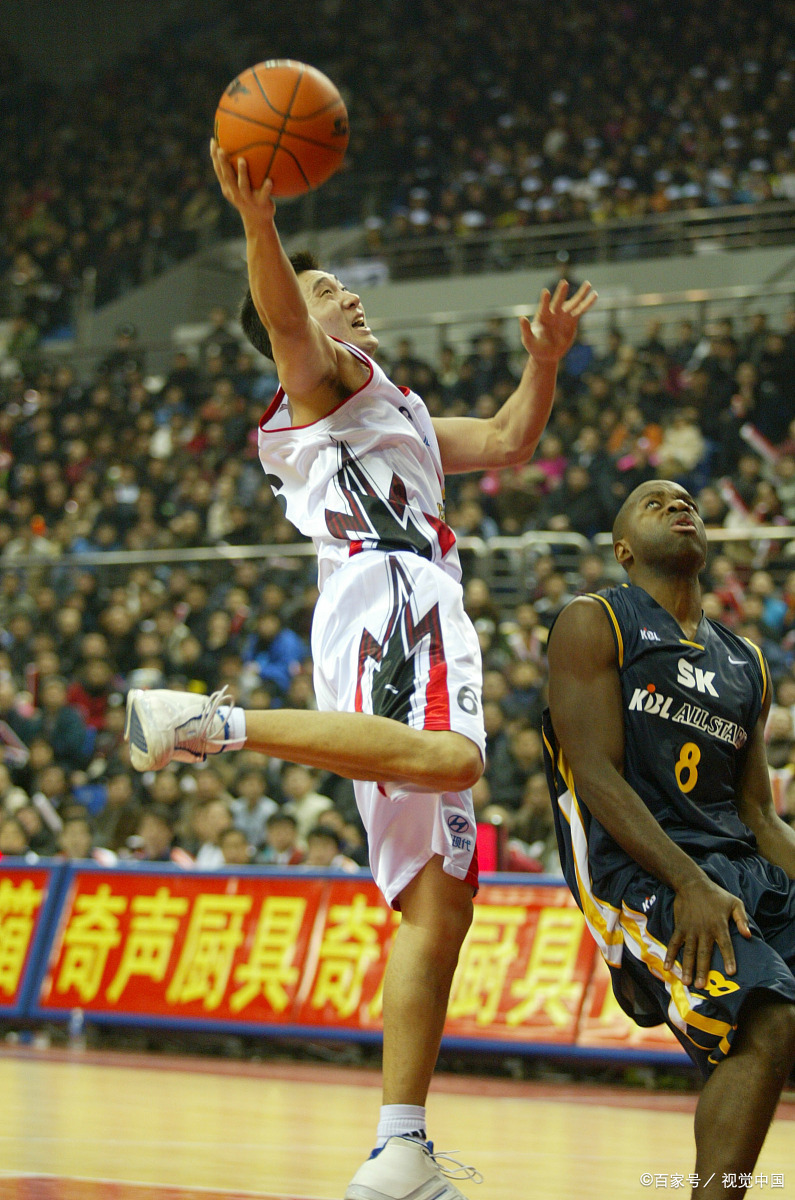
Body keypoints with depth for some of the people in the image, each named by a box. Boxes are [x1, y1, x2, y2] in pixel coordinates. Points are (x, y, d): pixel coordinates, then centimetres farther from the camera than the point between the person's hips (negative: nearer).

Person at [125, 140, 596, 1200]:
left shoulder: (399, 417, 37)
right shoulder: (326, 379, 11)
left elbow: (505, 444, 44)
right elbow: (283, 319, -12)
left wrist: (546, 356, 31)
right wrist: (259, 222, -30)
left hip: (426, 619, 8)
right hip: (384, 597, -8)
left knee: (439, 904, 0)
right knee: (450, 759, -40)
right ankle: (212, 721, -33)